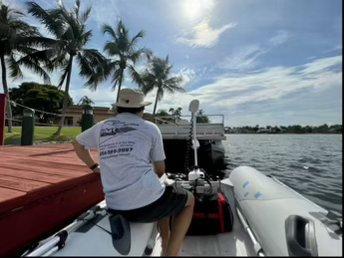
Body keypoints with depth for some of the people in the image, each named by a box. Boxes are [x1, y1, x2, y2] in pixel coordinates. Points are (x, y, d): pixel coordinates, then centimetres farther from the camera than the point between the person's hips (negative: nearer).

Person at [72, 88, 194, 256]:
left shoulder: (101, 127, 10)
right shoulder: (151, 128, 0)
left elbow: (77, 144, 29)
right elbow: (160, 170, 7)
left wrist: (94, 167, 30)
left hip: (115, 208, 6)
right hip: (147, 203, -5)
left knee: (164, 200, 34)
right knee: (189, 200, 24)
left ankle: (166, 249, 39)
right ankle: (171, 252, 16)